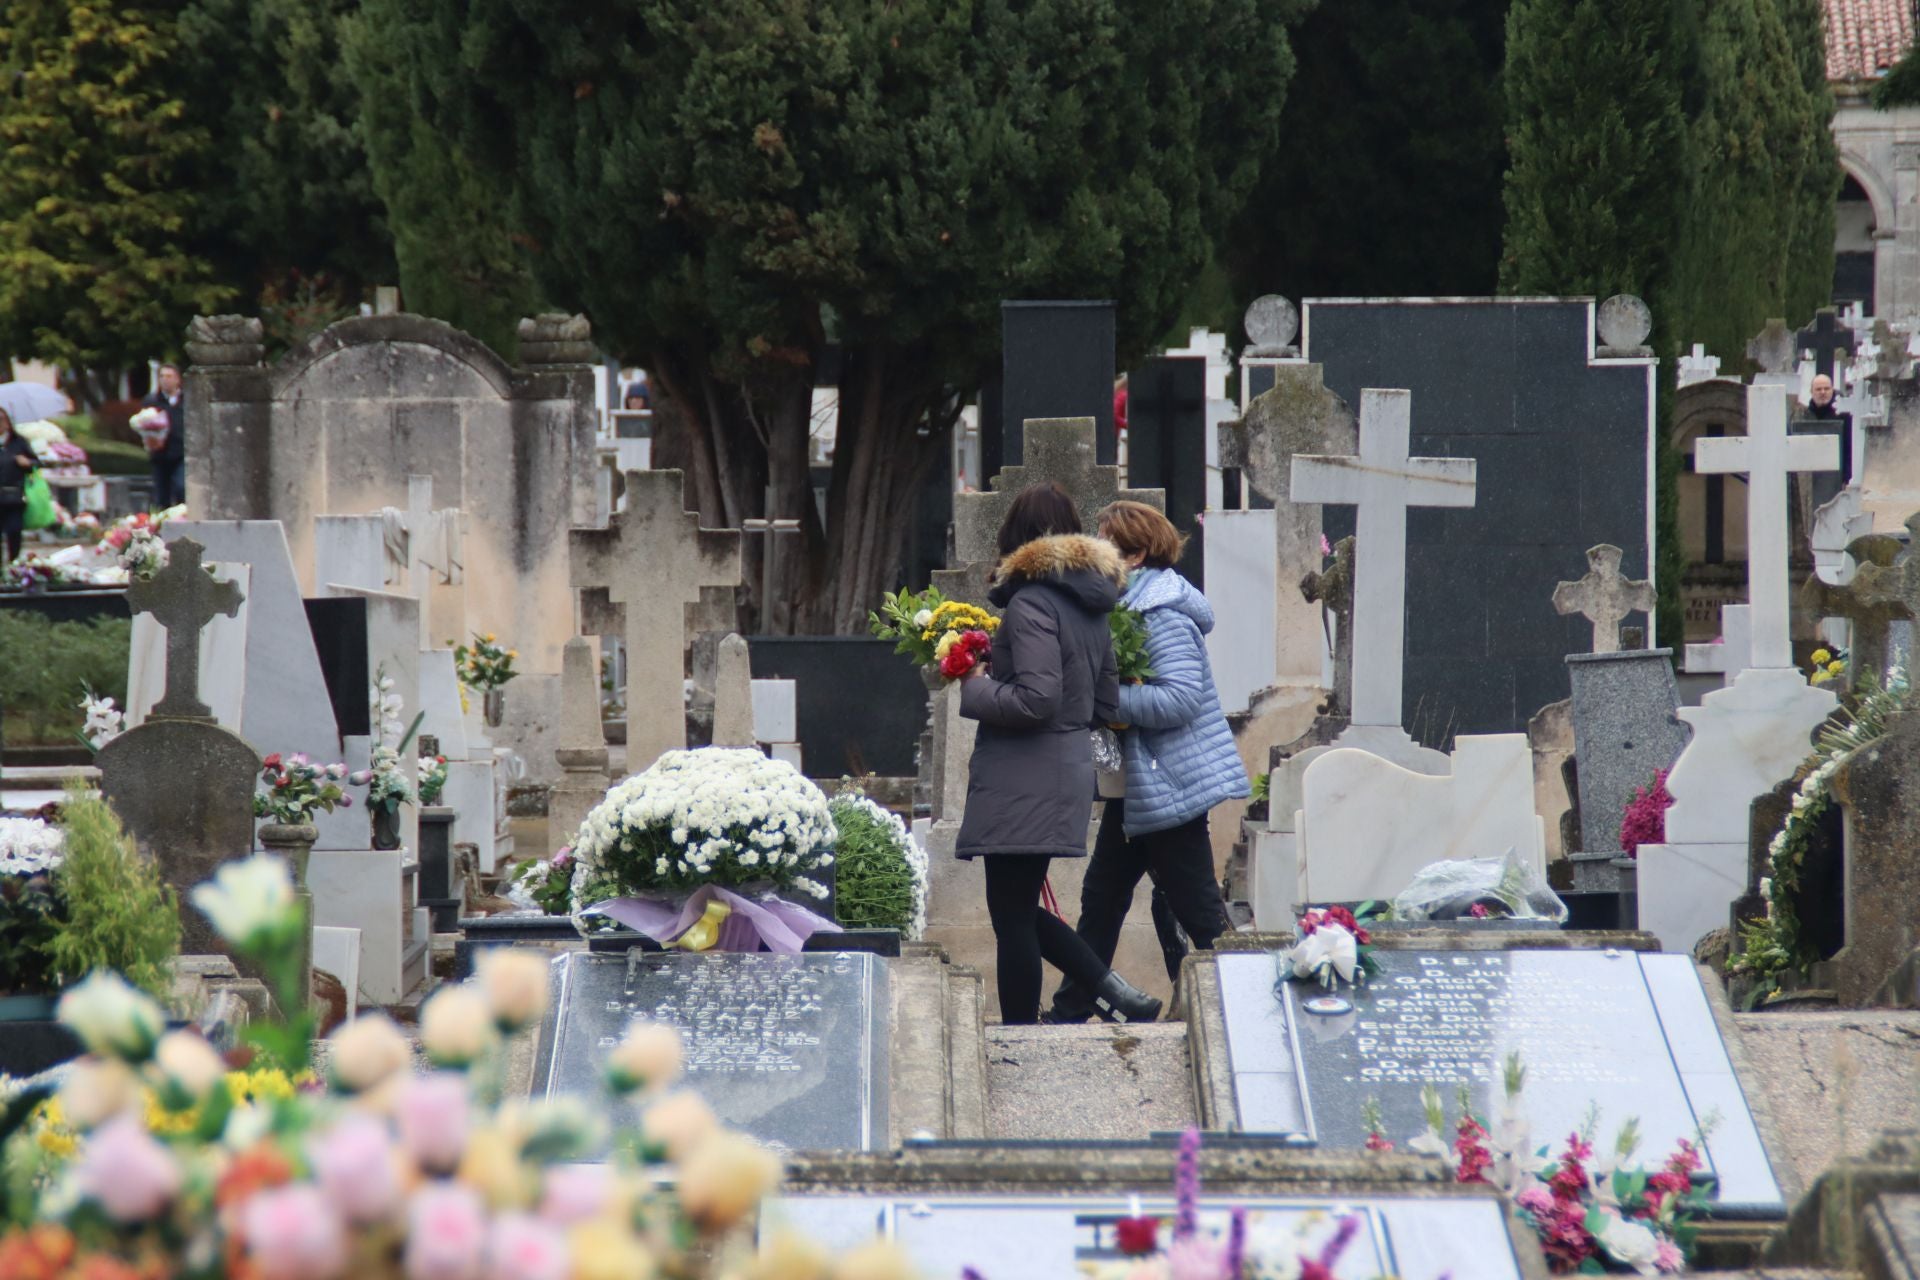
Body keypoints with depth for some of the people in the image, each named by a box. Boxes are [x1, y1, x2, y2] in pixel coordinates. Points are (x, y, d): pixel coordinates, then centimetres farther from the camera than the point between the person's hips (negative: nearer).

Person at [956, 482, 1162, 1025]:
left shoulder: (1031, 603, -15)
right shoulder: (1091, 605, 13)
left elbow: (1036, 699, -23)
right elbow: (1107, 705, 19)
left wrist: (976, 689, -9)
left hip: (1023, 784, -9)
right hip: (1069, 772, 9)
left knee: (1012, 917, -2)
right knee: (1021, 912, 17)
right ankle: (1116, 994, 10)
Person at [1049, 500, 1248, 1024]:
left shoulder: (1165, 617, -18)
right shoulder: (1131, 605, 12)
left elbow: (1179, 700, -27)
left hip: (1170, 784, -11)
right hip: (1137, 784, 11)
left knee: (1198, 910, -6)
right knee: (1102, 896, 17)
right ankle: (1072, 1011, 25)